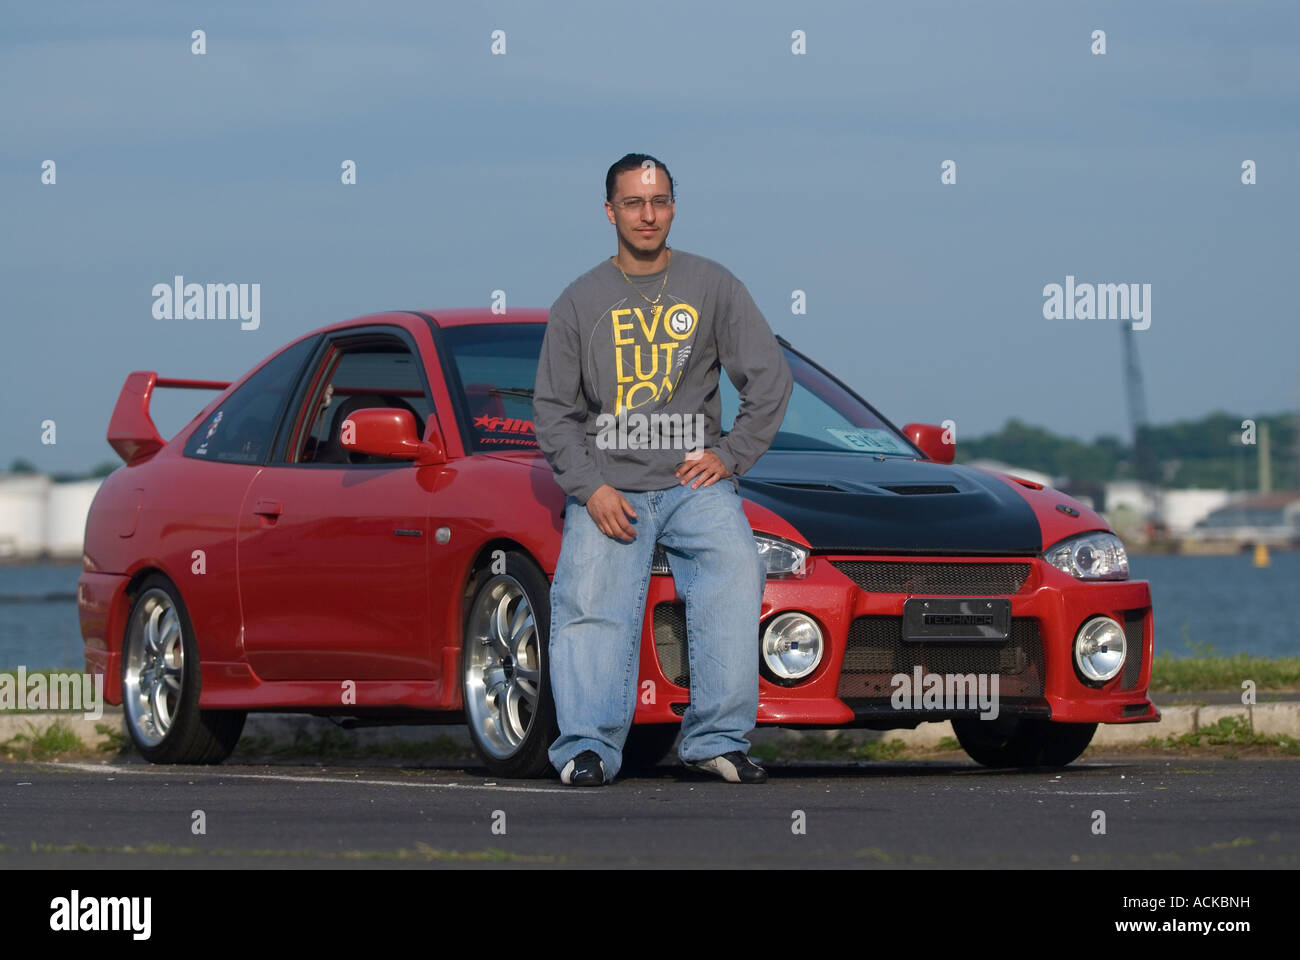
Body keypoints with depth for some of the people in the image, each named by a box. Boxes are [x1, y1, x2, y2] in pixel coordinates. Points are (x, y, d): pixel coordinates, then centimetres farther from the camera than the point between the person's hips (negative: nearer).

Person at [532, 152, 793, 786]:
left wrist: (731, 453, 0)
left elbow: (770, 378, 12)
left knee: (735, 570, -26)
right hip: (606, 484, 0)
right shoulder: (581, 301, 10)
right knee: (590, 596, -24)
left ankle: (718, 738, -26)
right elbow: (553, 408, 9)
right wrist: (590, 488, -5)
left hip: (694, 480, 0)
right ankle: (589, 745, -29)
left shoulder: (712, 286, 10)